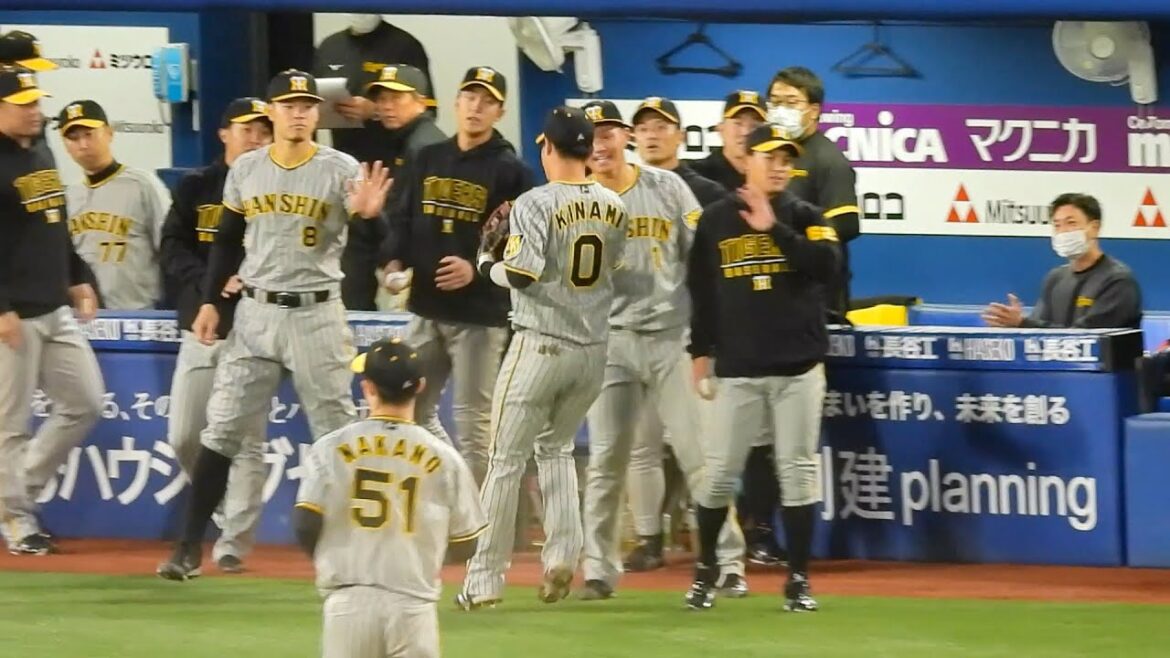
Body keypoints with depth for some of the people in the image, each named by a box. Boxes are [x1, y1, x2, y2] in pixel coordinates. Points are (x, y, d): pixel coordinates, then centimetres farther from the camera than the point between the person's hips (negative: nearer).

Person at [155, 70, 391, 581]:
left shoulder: (342, 171, -4)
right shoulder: (245, 170, 5)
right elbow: (227, 242, 14)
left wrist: (367, 215, -36)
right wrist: (209, 300, 7)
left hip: (317, 314, -3)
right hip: (255, 313, 3)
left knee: (336, 432, 3)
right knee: (222, 429, 1)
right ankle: (190, 546, 4)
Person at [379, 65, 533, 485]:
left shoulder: (511, 171, -6)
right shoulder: (428, 160, 11)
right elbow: (401, 218, 15)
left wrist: (477, 269, -22)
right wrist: (394, 262, -3)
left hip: (481, 313, -6)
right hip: (427, 308, 6)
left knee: (473, 420, -4)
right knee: (411, 409, 11)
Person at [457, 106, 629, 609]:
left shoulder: (536, 204, -13)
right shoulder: (614, 208, 5)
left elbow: (521, 274, -22)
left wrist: (486, 263, -1)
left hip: (541, 345, -6)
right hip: (593, 347, 6)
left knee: (506, 459, 2)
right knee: (556, 447, 23)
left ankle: (486, 579, 3)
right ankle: (563, 555, 6)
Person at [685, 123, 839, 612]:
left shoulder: (805, 217, 4)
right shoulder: (715, 219, 6)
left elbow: (827, 265, -14)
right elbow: (700, 289, 11)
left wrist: (775, 229, -17)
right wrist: (700, 351, 8)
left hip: (798, 368, 0)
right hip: (737, 369, 0)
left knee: (798, 471, 0)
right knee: (721, 471, 0)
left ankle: (798, 579, 6)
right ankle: (706, 571, 16)